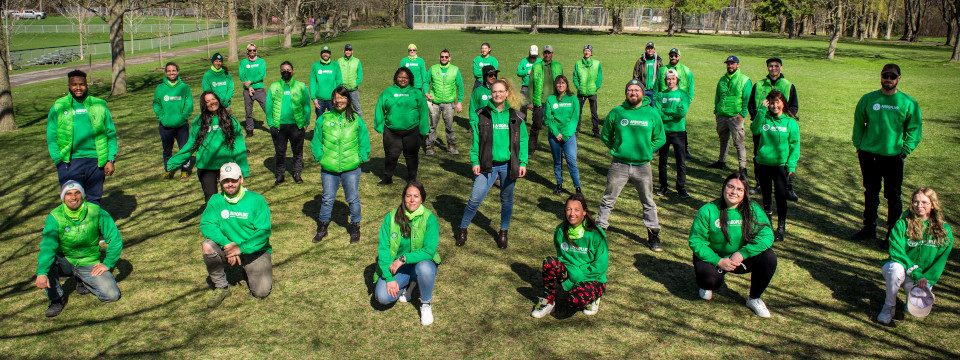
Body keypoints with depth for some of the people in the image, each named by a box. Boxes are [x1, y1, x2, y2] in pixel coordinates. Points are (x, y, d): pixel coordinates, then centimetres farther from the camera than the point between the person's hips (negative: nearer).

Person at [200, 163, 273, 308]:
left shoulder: (257, 200, -10)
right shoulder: (216, 201, -1)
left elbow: (263, 232, -15)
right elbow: (206, 224, -14)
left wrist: (241, 248, -26)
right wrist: (227, 244, -28)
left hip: (255, 251, -2)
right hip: (228, 249, 3)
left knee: (261, 292, -19)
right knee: (207, 246, -28)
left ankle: (250, 273, 18)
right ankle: (221, 287, -7)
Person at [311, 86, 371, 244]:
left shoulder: (356, 120, 2)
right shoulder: (323, 119, 2)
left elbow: (364, 141, 7)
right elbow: (316, 141, 8)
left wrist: (361, 158, -1)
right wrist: (320, 158, 0)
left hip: (351, 168, -1)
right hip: (328, 169, 1)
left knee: (353, 199, 8)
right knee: (327, 199, 11)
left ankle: (355, 227, 26)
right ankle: (322, 227, 27)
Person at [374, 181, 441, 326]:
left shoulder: (429, 219, -14)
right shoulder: (391, 217, -8)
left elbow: (429, 251, -19)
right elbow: (383, 248, -9)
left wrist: (403, 258, -27)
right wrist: (389, 277, -18)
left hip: (421, 262, -2)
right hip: (396, 266, 2)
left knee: (424, 268, -38)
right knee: (382, 296, -21)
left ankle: (426, 304, -8)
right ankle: (409, 285, 13)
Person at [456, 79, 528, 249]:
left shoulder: (516, 116, 1)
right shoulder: (482, 115, -1)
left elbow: (523, 141, 5)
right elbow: (476, 140, 3)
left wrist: (523, 163, -2)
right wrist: (475, 161, -2)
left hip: (508, 165, 1)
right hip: (488, 165, -1)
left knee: (506, 200, 12)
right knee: (475, 198, -6)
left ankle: (503, 233, 31)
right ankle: (463, 229, 14)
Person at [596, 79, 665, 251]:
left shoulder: (652, 113, 2)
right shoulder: (616, 112, 0)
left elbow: (660, 139, 12)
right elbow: (605, 135, 12)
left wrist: (646, 151, 4)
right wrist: (616, 148, 6)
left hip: (642, 165, 1)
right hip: (619, 164, 0)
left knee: (648, 202, 9)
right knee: (608, 199, 8)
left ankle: (653, 234, 22)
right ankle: (599, 228, 23)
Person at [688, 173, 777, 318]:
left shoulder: (753, 210, -7)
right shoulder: (708, 211, -14)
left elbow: (766, 235, -16)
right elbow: (696, 241, -14)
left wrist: (742, 253, -27)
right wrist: (718, 261, -23)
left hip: (741, 258, 3)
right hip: (713, 257, -3)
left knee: (769, 258, -23)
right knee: (710, 280, -33)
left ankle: (754, 299, 2)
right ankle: (707, 287, 12)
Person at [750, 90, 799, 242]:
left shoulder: (790, 122, -2)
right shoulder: (764, 118, 4)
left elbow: (795, 145, 0)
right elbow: (755, 130, -15)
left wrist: (791, 165, -7)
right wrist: (762, 111, -18)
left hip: (780, 165, -3)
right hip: (762, 163, 3)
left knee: (780, 195, -7)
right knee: (765, 194, 15)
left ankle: (781, 227, 1)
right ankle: (766, 217, 34)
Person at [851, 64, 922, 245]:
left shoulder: (908, 103, -3)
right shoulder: (868, 99, 2)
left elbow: (914, 129, 2)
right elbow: (858, 124, 10)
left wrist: (905, 151, -5)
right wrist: (859, 146, 4)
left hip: (894, 156, -2)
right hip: (869, 155, 2)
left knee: (893, 196, 0)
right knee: (870, 193, 13)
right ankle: (869, 228, 26)